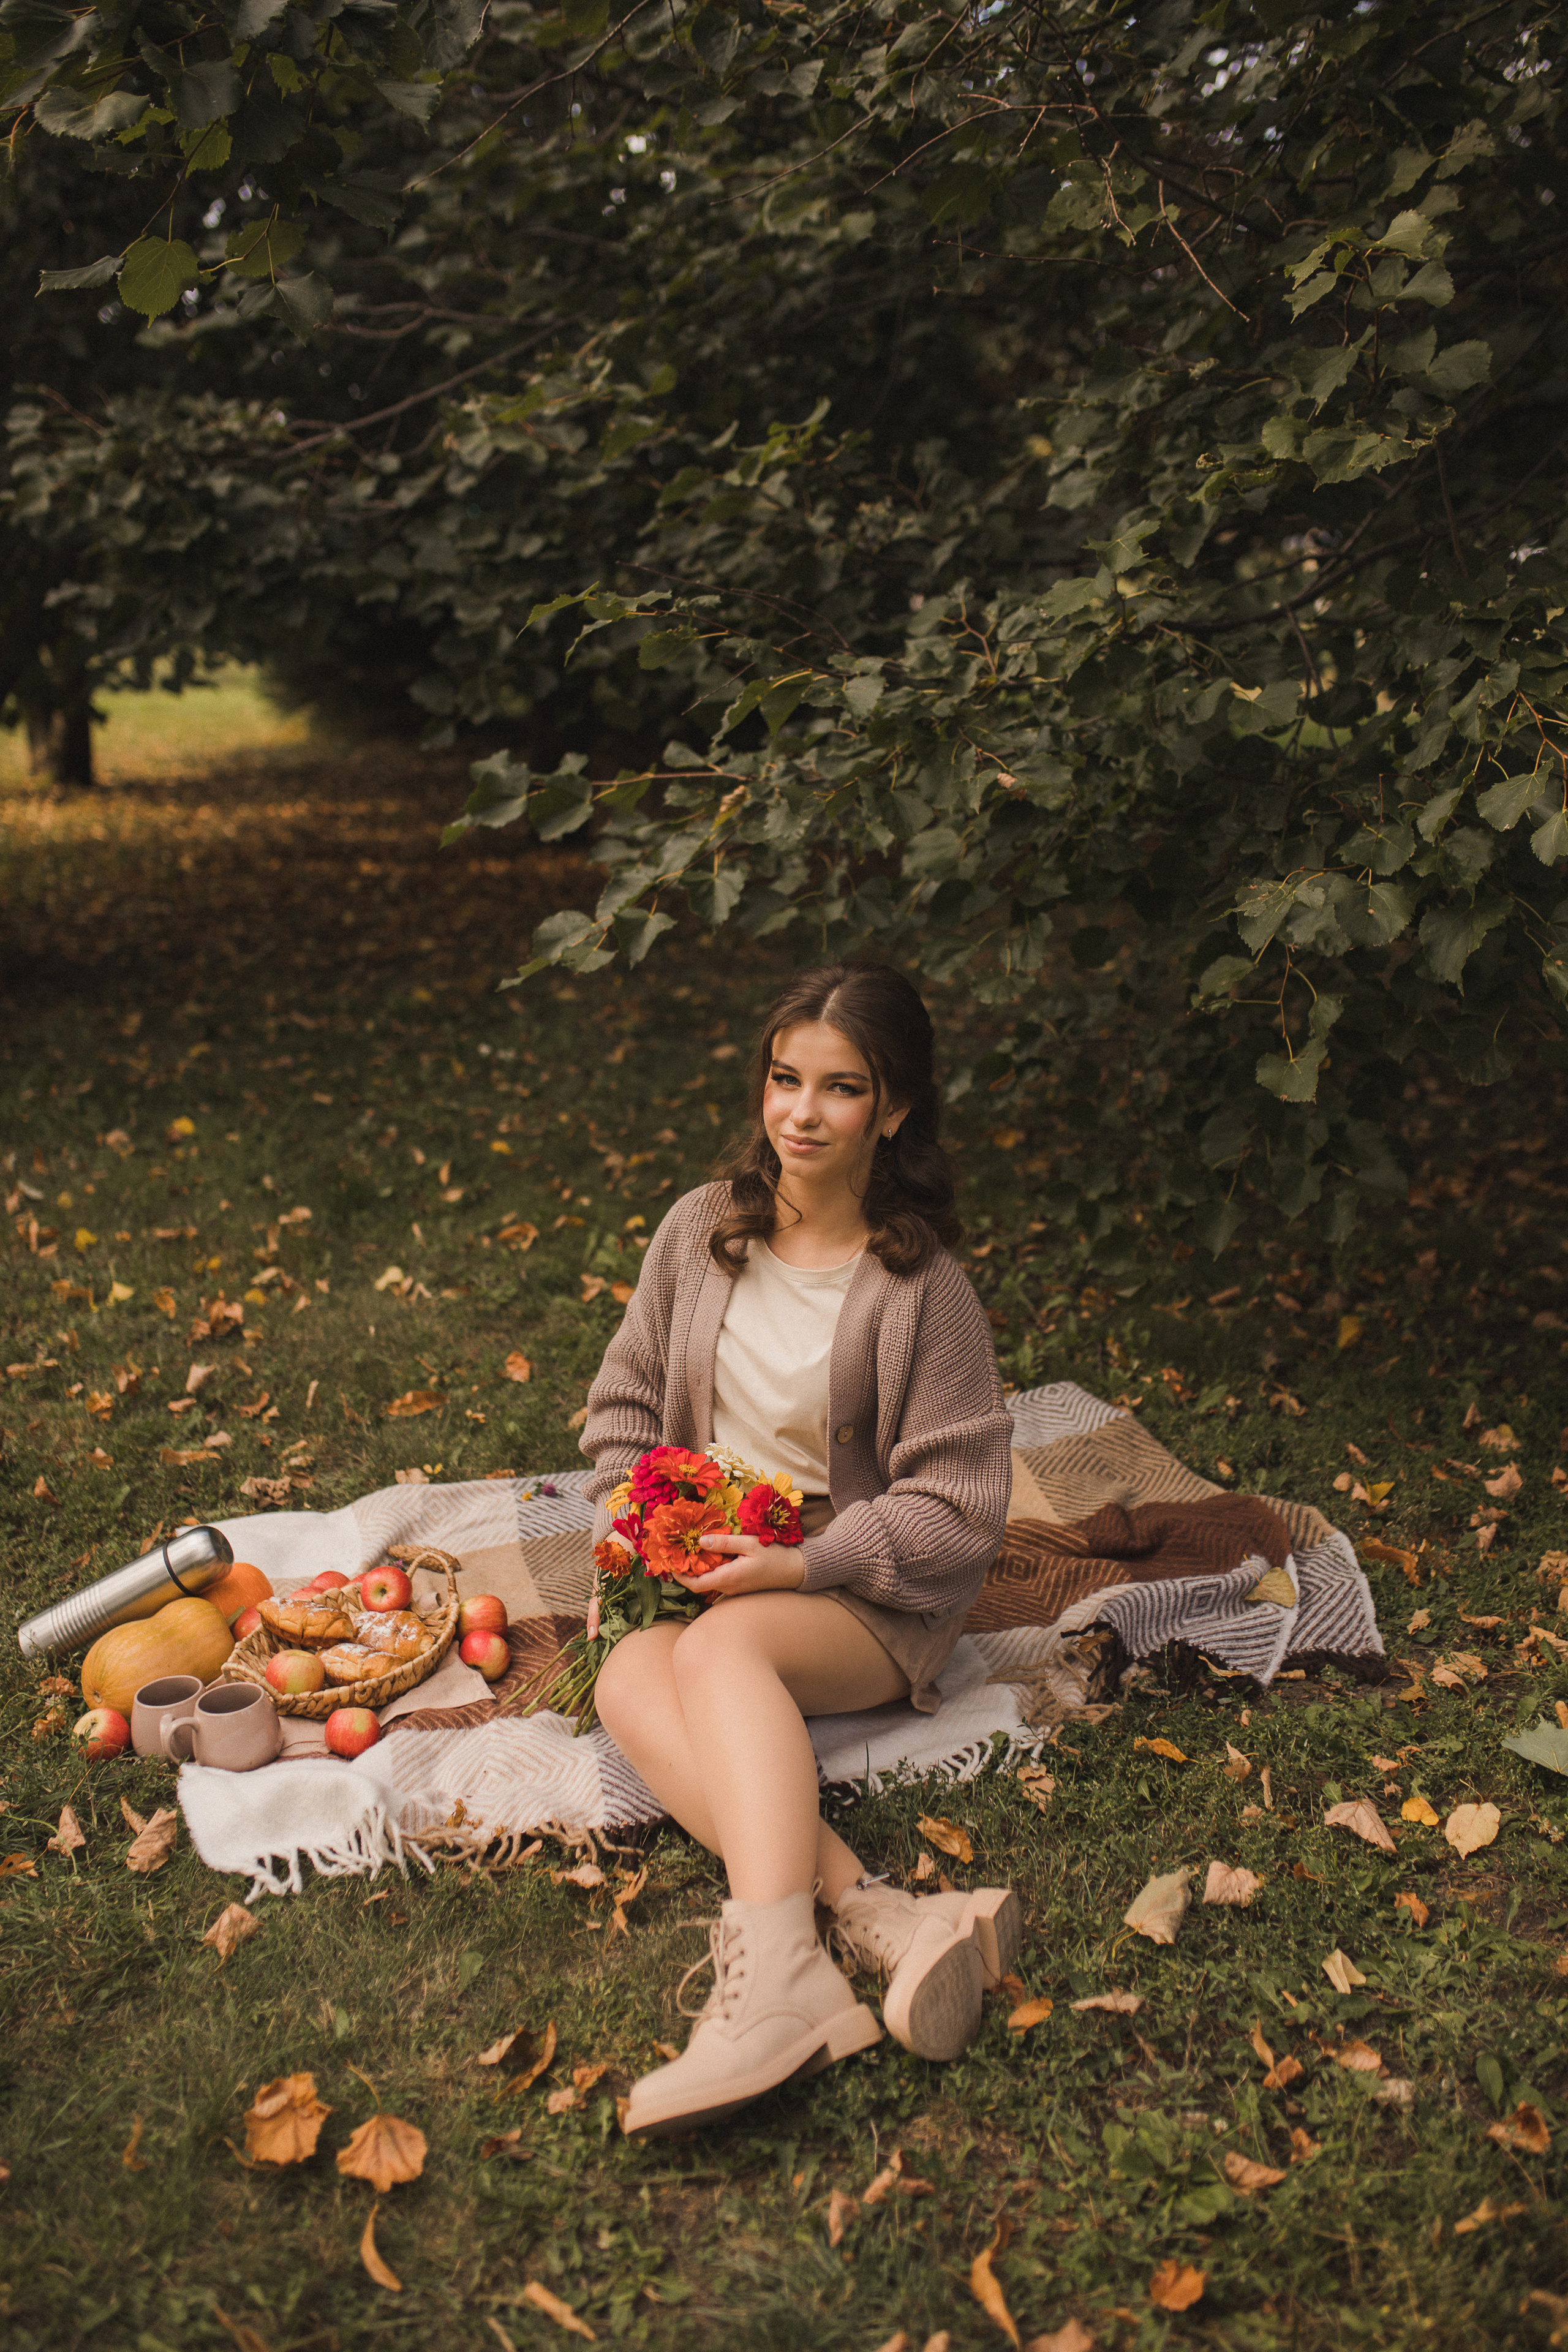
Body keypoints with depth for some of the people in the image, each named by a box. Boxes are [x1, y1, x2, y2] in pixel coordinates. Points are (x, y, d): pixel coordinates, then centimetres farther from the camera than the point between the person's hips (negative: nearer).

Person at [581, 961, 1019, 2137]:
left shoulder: (924, 1289, -10)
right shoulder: (703, 1228, 3)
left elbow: (958, 1506, -9)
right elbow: (628, 1395, 16)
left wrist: (801, 1564, -19)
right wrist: (633, 1517, -2)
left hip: (868, 1599, -4)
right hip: (700, 1561, 5)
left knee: (717, 1649, -35)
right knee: (628, 1682, -28)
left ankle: (776, 1981, -50)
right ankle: (877, 1916, -41)